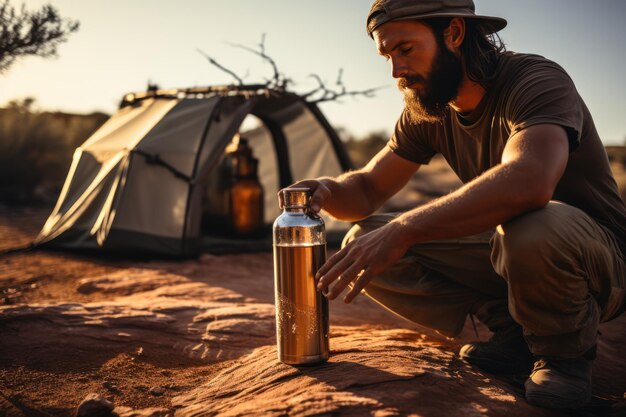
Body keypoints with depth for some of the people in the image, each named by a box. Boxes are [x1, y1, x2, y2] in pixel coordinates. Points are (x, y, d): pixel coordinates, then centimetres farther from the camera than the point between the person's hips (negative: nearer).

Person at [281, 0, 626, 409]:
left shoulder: (537, 80, -22)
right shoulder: (427, 111, 0)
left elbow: (527, 180, -43)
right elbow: (367, 189, 6)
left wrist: (401, 231, -43)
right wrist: (328, 190, -19)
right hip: (504, 251, 7)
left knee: (532, 226, -43)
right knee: (363, 246, -8)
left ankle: (565, 352, -11)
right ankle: (512, 330, -3)